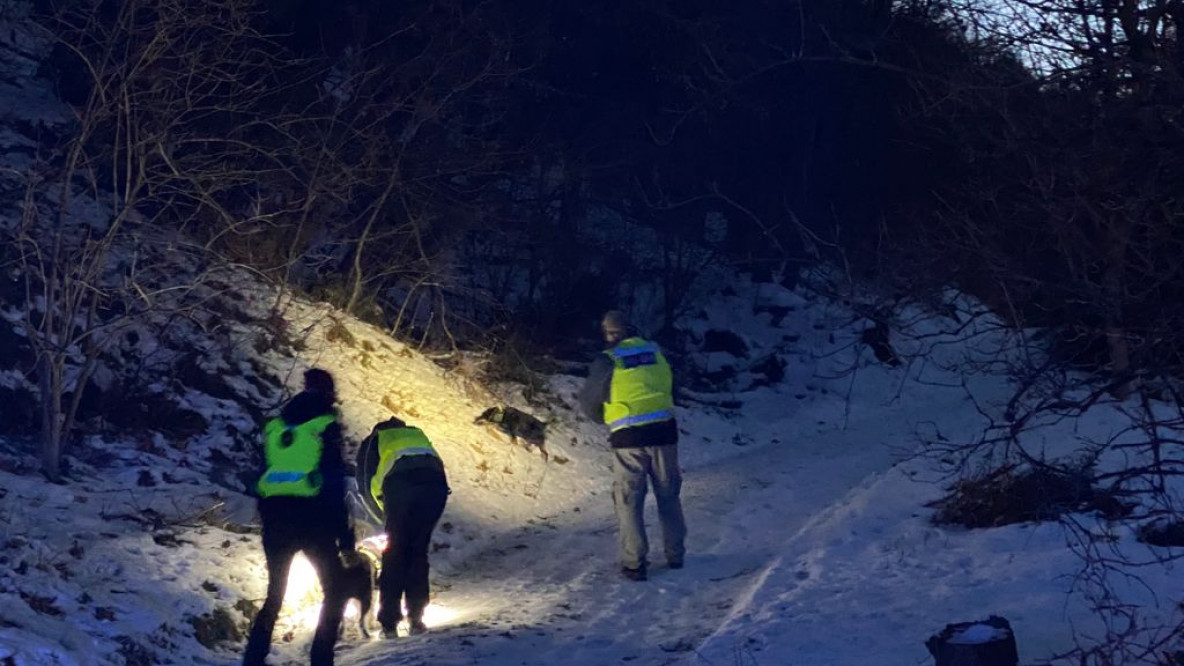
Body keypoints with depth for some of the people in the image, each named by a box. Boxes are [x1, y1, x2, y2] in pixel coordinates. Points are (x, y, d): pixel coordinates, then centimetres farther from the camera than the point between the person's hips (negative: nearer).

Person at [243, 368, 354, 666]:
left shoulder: (275, 426, 14)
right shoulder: (325, 425, -3)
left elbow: (262, 477, 16)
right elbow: (334, 481, -7)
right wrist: (344, 533, -5)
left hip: (274, 513, 5)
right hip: (312, 516, -5)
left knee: (275, 595, 17)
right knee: (335, 591, 8)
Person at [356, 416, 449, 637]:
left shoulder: (373, 442, 32)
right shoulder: (417, 434, 40)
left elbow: (367, 486, 23)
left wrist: (386, 515, 31)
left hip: (400, 484, -2)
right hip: (436, 482, 2)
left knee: (394, 554, 7)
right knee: (419, 553, 14)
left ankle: (389, 622, 2)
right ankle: (416, 619, 9)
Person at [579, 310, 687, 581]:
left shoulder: (607, 361, -4)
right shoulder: (655, 351, 6)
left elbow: (589, 401, 5)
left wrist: (605, 419, 25)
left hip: (628, 438, -3)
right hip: (664, 431, 3)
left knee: (629, 500, 7)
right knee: (668, 495, 17)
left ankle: (634, 563, 6)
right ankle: (675, 554, 25)